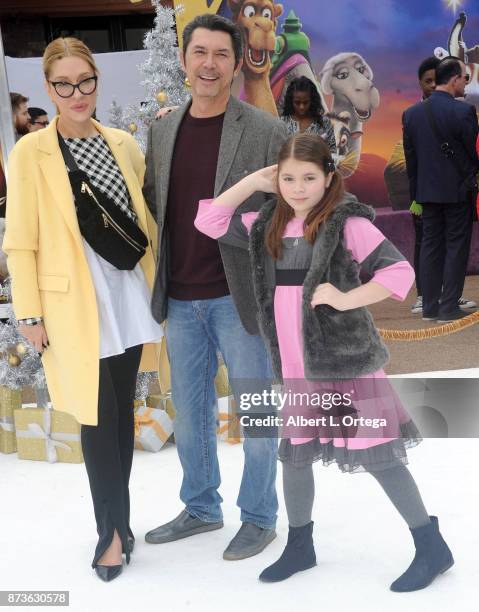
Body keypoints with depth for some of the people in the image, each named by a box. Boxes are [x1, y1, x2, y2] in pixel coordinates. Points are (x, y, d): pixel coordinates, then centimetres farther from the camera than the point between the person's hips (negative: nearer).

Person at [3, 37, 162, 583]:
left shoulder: (123, 144, 7)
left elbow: (147, 215, 15)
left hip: (129, 296, 4)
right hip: (75, 305, -4)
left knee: (123, 410, 12)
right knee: (98, 416, -1)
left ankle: (118, 520, 28)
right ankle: (111, 528, 17)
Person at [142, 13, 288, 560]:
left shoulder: (265, 131, -7)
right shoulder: (162, 130, 6)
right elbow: (151, 204, 14)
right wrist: (154, 279, 4)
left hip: (240, 298, -4)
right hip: (180, 300, 5)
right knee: (189, 412, 17)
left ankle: (259, 517, 27)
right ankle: (201, 509, 36)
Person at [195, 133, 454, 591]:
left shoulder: (347, 223, -11)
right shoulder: (268, 226, 7)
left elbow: (400, 271, -14)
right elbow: (209, 221, 6)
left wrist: (346, 299, -22)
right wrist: (254, 181, 2)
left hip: (347, 363, -6)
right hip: (296, 368, 6)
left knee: (377, 455, 0)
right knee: (294, 455, 15)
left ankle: (431, 547, 16)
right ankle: (299, 545, 35)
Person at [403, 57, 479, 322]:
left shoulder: (411, 113, 2)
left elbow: (410, 158, 6)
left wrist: (416, 193, 13)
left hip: (427, 191, 5)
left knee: (430, 246, 10)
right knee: (456, 247, 4)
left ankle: (429, 307, 13)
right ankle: (449, 307, 5)